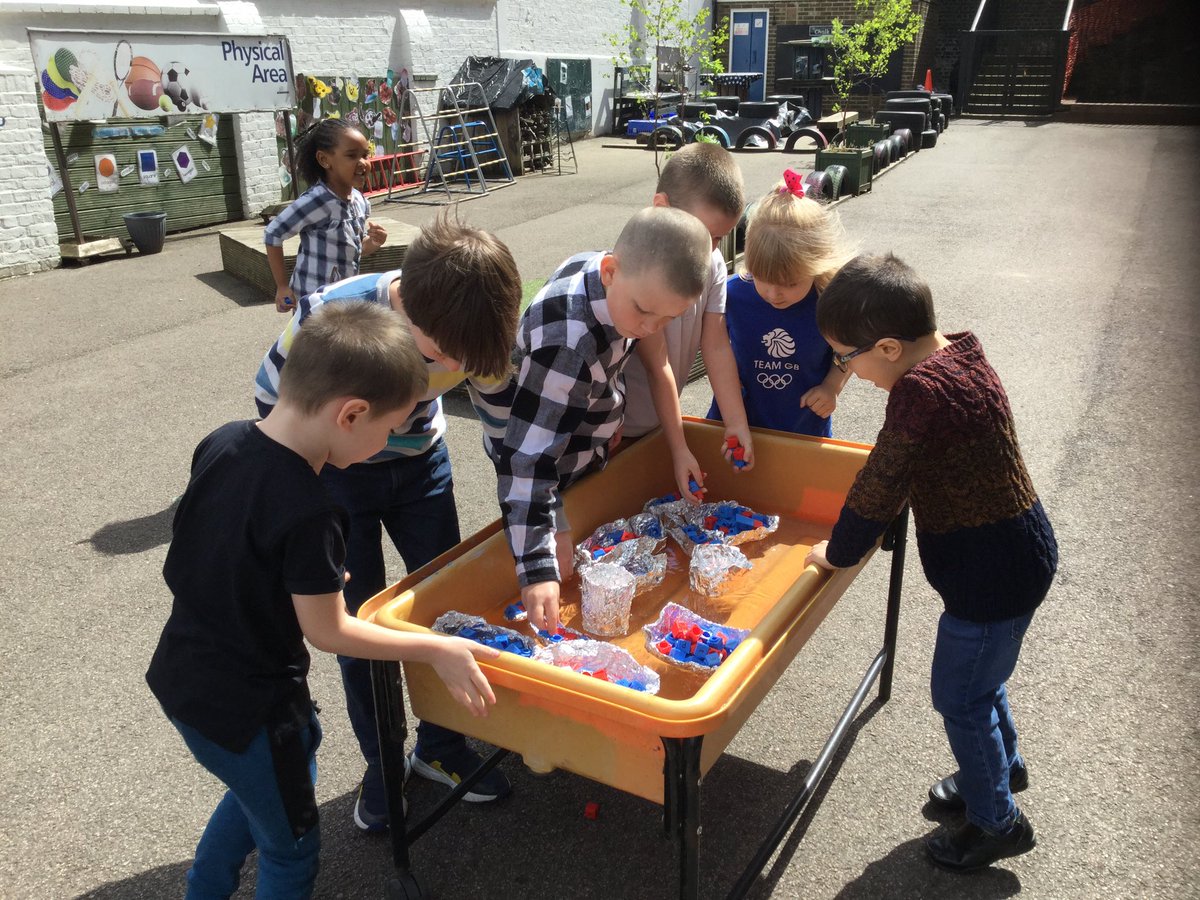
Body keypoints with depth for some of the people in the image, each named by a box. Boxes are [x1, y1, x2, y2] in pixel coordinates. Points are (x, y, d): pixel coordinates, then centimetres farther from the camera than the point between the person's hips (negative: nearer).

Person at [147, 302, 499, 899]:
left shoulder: (220, 442, -8)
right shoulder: (308, 513, -31)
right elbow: (328, 632, -20)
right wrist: (437, 650, -13)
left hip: (180, 676, 8)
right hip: (246, 709, -8)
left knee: (256, 791, 33)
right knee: (292, 848, 17)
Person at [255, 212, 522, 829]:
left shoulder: (476, 335, -26)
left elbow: (509, 442, -14)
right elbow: (271, 408, -17)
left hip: (420, 464, 3)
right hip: (334, 472, -2)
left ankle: (440, 747, 30)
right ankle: (380, 766, 26)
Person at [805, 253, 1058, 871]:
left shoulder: (921, 390, -31)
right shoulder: (958, 350, -1)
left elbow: (878, 488, -23)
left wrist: (836, 553, -7)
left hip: (991, 576, -9)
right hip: (1015, 555, 9)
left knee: (958, 696, 10)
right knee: (980, 677, 28)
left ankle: (998, 822, 31)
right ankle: (1003, 766, 53)